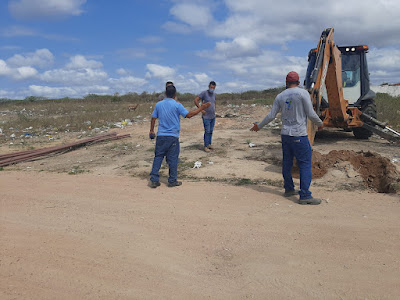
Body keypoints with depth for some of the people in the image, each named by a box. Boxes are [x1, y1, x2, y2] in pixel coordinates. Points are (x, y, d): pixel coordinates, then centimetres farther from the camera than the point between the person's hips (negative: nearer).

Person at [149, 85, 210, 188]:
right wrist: (201, 108, -1)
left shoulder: (158, 104, 5)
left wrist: (151, 131, 22)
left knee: (158, 157, 10)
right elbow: (188, 115, -10)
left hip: (161, 136, 4)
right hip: (173, 137, -3)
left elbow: (153, 118, 11)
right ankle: (172, 181, 14)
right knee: (173, 159, 6)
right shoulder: (177, 105, -8)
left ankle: (154, 180, 9)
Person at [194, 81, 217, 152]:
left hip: (213, 117, 7)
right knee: (207, 131, -7)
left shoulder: (214, 94, 9)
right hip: (206, 117, -6)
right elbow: (196, 100, -15)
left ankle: (209, 144, 22)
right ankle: (206, 146, 1)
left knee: (211, 131, 11)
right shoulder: (204, 93, -12)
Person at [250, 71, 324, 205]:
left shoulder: (280, 96, 7)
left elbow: (271, 116, 6)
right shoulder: (302, 93, -7)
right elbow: (311, 114, -9)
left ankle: (289, 189, 27)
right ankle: (305, 196, -4)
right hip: (299, 135, -6)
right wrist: (320, 124, 10)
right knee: (305, 164, -2)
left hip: (285, 134, 6)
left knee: (287, 162, 15)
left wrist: (259, 126, 20)